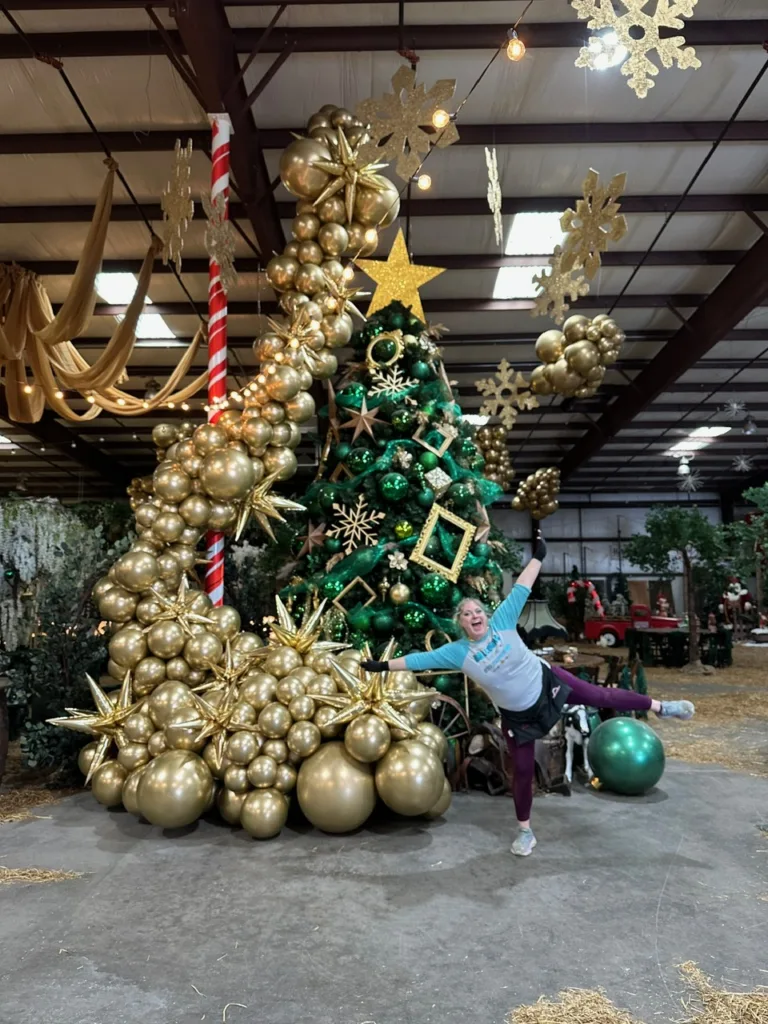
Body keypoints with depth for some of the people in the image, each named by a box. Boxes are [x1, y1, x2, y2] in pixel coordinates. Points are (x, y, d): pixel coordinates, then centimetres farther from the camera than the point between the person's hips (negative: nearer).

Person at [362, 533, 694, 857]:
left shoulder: (501, 621, -14)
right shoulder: (457, 652, -13)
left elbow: (520, 590, -13)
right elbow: (419, 659, -10)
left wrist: (538, 556, -14)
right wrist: (383, 665, -10)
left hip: (547, 682, 0)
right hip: (517, 714, 0)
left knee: (602, 697, 4)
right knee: (523, 771, 8)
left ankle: (659, 707, 27)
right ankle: (525, 830, 27)